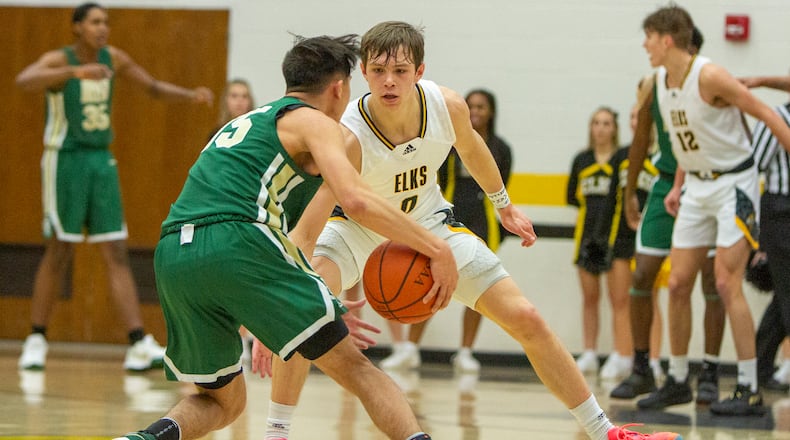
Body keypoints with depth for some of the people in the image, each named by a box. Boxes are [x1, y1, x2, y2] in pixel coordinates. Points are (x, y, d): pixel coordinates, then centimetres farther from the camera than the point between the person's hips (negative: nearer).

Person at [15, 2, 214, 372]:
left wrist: (191, 95, -4)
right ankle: (36, 340, 12)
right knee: (59, 252, -2)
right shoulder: (58, 61, -13)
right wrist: (76, 71, -48)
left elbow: (154, 88, 16)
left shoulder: (113, 59, 5)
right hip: (65, 160, -5)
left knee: (116, 254, -2)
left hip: (102, 161, 5)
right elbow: (23, 81, -35)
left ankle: (138, 345, -9)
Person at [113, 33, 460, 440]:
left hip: (173, 258, 7)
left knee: (222, 400, 21)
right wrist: (437, 249, 1)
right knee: (354, 367, 2)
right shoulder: (314, 122, 12)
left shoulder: (242, 125, 36)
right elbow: (356, 200, -7)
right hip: (238, 243, -6)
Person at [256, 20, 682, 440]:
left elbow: (471, 149, 3)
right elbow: (305, 232, -40)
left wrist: (503, 204, 19)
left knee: (526, 320, 1)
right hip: (357, 225, -4)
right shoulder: (348, 139, -37)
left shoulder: (448, 106, -24)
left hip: (427, 220, 4)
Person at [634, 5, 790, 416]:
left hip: (733, 182, -8)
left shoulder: (709, 76, -20)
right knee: (678, 285, 7)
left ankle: (749, 390, -11)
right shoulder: (660, 80, 5)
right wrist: (678, 186, 15)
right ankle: (678, 380, 19)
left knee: (727, 284, -14)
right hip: (697, 186, 8)